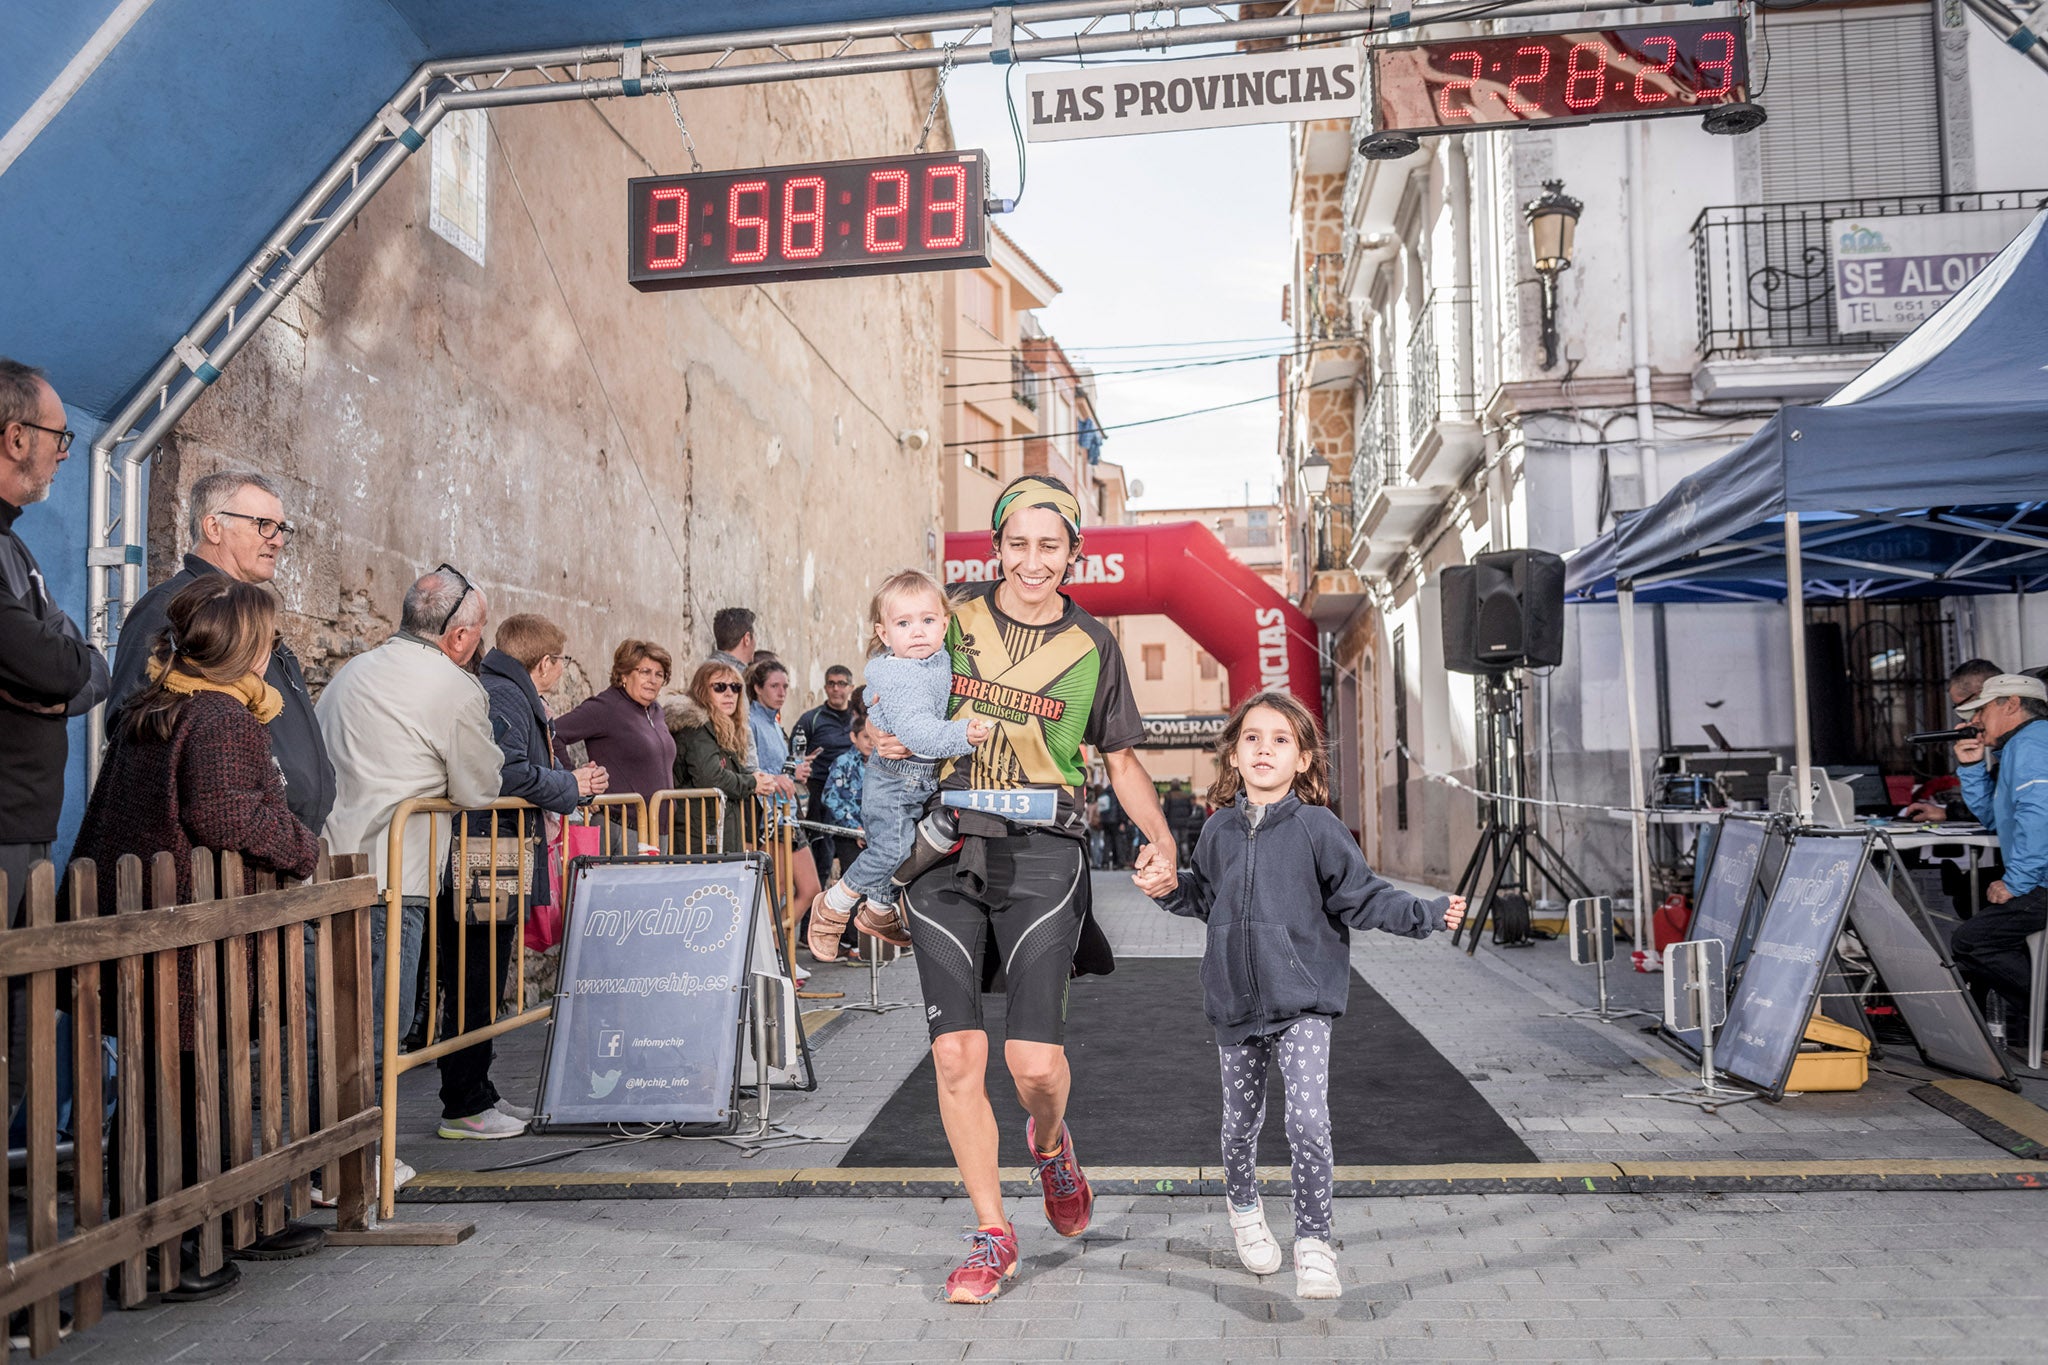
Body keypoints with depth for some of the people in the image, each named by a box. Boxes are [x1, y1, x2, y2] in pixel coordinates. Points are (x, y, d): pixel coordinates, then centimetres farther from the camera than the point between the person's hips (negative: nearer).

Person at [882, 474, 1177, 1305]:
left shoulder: (1092, 646, 7)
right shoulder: (956, 618, 9)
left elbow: (1122, 763, 12)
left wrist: (1161, 838, -5)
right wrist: (886, 740, -4)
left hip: (1041, 852, -1)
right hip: (946, 848, 2)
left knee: (1036, 1061, -9)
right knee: (956, 1055, -2)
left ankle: (1049, 1142, 29)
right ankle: (992, 1235, 17)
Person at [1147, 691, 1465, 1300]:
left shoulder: (1318, 828, -6)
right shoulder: (1219, 831, 5)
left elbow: (1362, 897, -4)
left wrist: (1428, 913, -13)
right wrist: (1168, 887, 3)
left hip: (1303, 1002, -4)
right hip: (1236, 1003, 4)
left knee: (1309, 1120, -16)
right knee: (1241, 1119, 17)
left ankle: (1314, 1244, 0)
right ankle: (1245, 1209, 45)